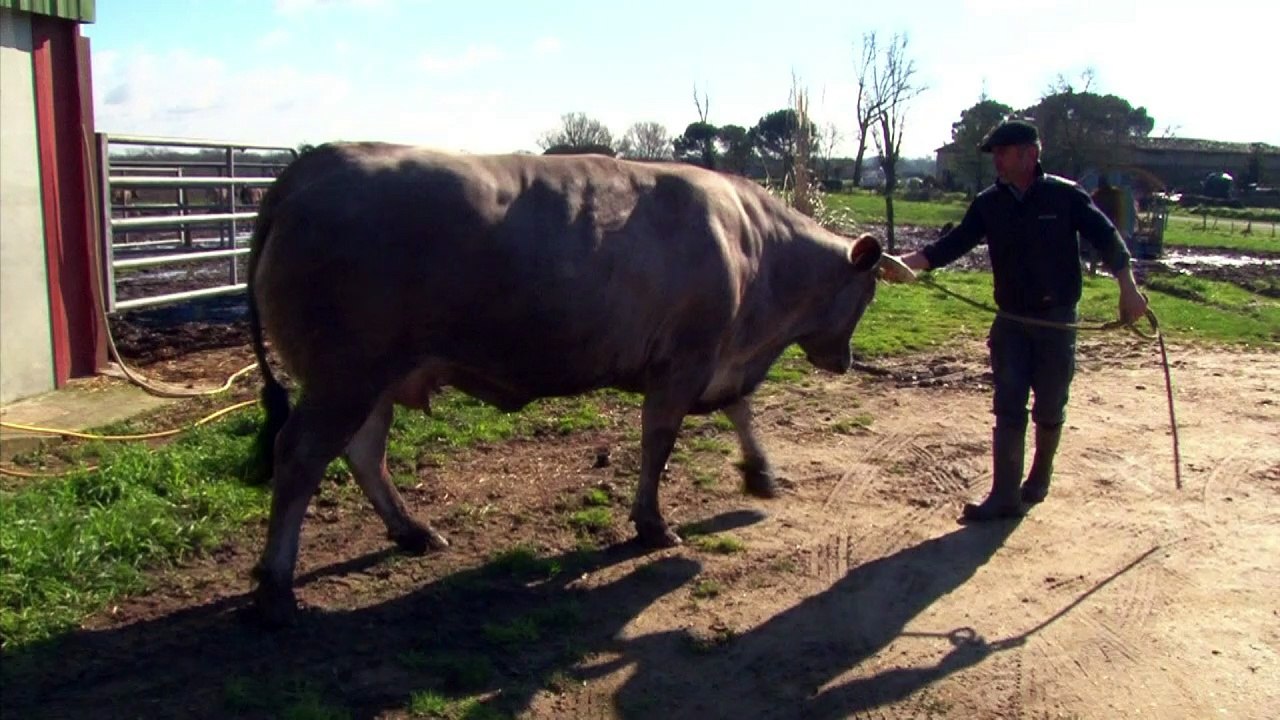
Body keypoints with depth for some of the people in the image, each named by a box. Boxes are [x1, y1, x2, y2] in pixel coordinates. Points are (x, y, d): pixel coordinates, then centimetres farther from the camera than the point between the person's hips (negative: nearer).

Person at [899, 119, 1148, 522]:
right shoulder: (989, 203, 1)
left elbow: (1106, 238, -3)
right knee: (1008, 409, -1)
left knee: (1049, 408, 8)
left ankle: (1040, 477, 32)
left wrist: (1128, 289, -9)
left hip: (1057, 320, -2)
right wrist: (904, 262, -17)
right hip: (1011, 320, 3)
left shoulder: (1065, 196, -8)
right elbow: (951, 245, -3)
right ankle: (1005, 496, 1)